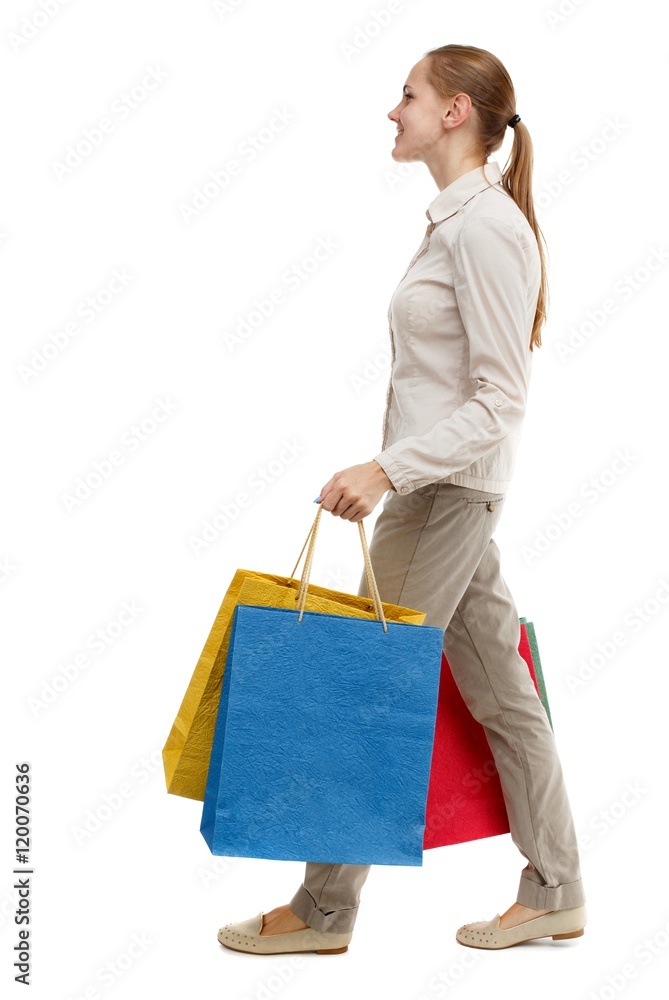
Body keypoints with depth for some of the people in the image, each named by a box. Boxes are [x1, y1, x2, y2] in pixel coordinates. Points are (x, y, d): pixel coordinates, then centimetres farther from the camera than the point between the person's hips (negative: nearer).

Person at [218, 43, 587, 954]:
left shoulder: (485, 227, -16)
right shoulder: (458, 220, 14)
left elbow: (499, 400, -20)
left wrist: (387, 469, -26)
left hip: (446, 488, -10)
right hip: (438, 482, 10)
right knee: (500, 693, 12)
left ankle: (324, 910, 13)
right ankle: (554, 893, 23)